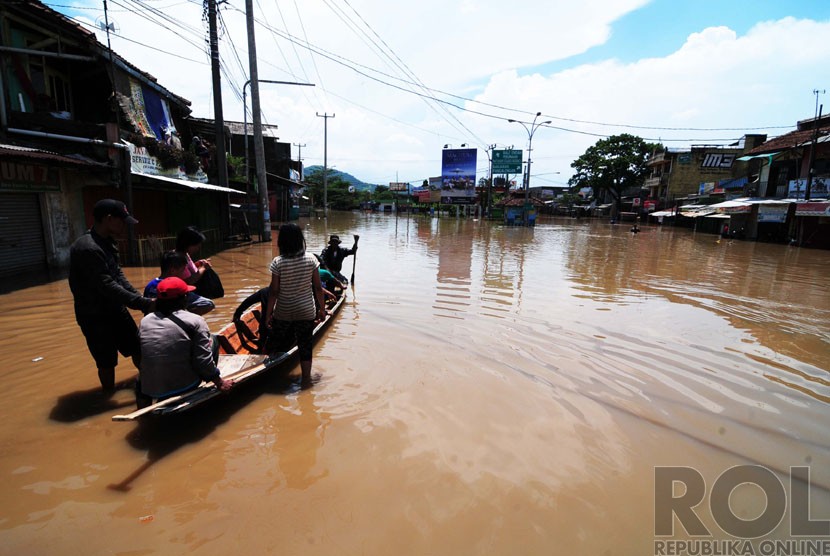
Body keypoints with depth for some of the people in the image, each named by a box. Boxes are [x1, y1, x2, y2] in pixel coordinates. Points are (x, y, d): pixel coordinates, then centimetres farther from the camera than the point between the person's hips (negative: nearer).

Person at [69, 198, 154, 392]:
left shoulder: (107, 242, 4)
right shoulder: (88, 248, -26)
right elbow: (108, 286, -29)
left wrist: (140, 298, -5)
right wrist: (144, 304, -27)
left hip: (115, 309, 9)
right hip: (95, 316, -9)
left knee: (137, 346, 17)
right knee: (107, 361, 5)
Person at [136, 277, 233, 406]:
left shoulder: (144, 321, 2)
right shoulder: (195, 321, -12)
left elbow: (141, 357, 10)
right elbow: (203, 360, -14)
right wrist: (219, 383, -2)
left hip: (150, 392, 5)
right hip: (185, 387, -5)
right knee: (214, 341, 11)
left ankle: (143, 398, 18)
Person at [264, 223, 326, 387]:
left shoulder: (278, 262, -15)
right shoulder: (311, 259, -9)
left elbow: (274, 291, -12)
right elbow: (318, 288, -5)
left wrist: (268, 314, -1)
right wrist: (322, 309, 6)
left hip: (283, 312, -1)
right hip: (306, 312, 1)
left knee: (276, 343, 19)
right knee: (305, 345, 12)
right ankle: (306, 379, 20)